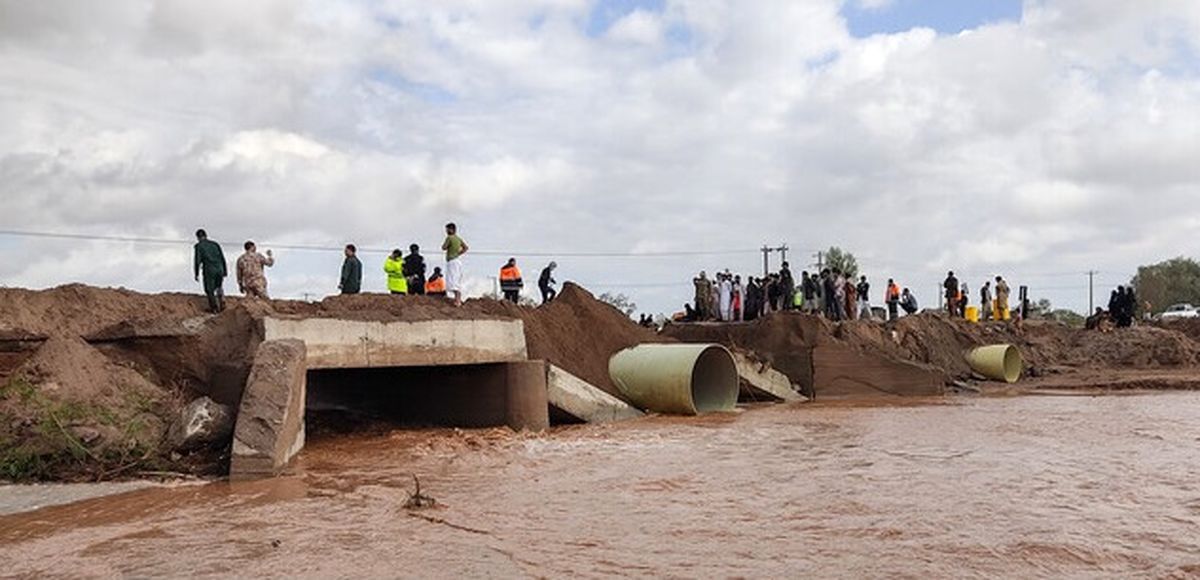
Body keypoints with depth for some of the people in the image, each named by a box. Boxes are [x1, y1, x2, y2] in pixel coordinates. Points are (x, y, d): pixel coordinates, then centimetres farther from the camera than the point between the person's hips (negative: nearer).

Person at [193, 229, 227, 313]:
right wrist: (225, 271, 16)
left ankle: (214, 308, 12)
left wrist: (196, 274, 0)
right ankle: (222, 301, 9)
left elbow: (197, 261, -5)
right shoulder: (215, 244, 12)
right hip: (219, 269, 4)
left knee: (209, 290, 11)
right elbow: (222, 258, 11)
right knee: (218, 287, 26)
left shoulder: (198, 246, 0)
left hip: (209, 271, -4)